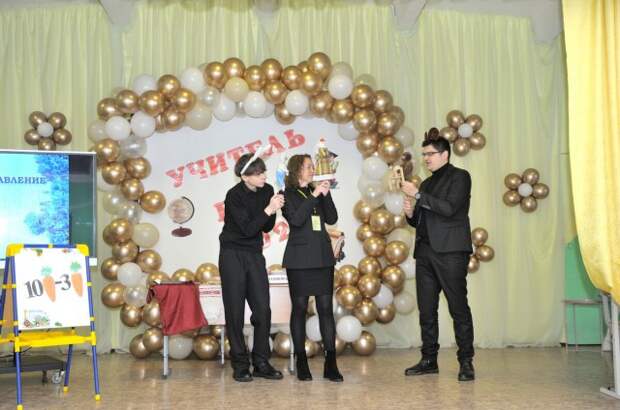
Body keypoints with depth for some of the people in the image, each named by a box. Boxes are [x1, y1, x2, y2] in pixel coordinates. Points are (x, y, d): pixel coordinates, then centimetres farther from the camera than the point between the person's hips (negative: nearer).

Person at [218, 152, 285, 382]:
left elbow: (266, 228, 5)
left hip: (255, 254, 5)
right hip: (233, 255, -5)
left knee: (263, 309, 1)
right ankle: (240, 365, 8)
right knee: (235, 310, -1)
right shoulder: (234, 196, -16)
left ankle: (261, 363, 11)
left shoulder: (266, 191, 1)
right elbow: (247, 229, -21)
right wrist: (268, 209, -28)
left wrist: (274, 210, -13)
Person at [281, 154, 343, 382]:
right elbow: (296, 220, -14)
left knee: (326, 308, -1)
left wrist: (326, 195, -4)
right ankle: (301, 363, 7)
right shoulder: (288, 195, 2)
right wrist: (314, 196, -14)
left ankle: (331, 364, 0)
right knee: (299, 308, 0)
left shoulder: (317, 192, 16)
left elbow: (332, 219, 6)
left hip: (322, 257, 4)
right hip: (299, 258, -4)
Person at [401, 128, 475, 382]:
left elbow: (449, 208, -15)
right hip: (425, 251, 7)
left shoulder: (460, 177, 1)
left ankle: (466, 362, 1)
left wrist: (418, 195, -14)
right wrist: (410, 213, 2)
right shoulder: (426, 184, 21)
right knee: (426, 310, 8)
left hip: (450, 252, -7)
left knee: (458, 308, -5)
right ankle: (429, 360, 15)